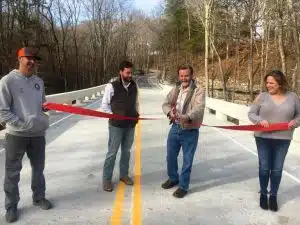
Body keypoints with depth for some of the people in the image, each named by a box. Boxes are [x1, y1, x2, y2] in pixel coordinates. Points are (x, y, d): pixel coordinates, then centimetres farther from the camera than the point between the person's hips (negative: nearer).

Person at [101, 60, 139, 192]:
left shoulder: (134, 86, 5)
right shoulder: (112, 86, -10)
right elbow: (104, 105, -5)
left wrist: (136, 114, 3)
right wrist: (113, 115, -14)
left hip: (130, 125, 5)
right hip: (116, 125, -5)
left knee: (126, 151, 15)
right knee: (112, 152, 2)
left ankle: (123, 174, 32)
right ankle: (106, 179, 15)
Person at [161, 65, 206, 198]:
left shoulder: (199, 90, -12)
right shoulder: (176, 89, 6)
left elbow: (199, 108, -26)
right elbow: (166, 103, 2)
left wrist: (188, 117, -45)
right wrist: (170, 112, -22)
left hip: (190, 131, -5)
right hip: (175, 128, 6)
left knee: (187, 160, 6)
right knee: (171, 156, 18)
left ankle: (183, 186, 24)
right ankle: (173, 178, 42)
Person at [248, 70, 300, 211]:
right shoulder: (262, 96, -2)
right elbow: (251, 113, 1)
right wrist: (260, 120, -19)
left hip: (283, 139, 1)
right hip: (263, 138, 0)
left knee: (277, 169, 9)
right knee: (264, 167, 7)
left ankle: (273, 196, 26)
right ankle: (263, 194, 27)